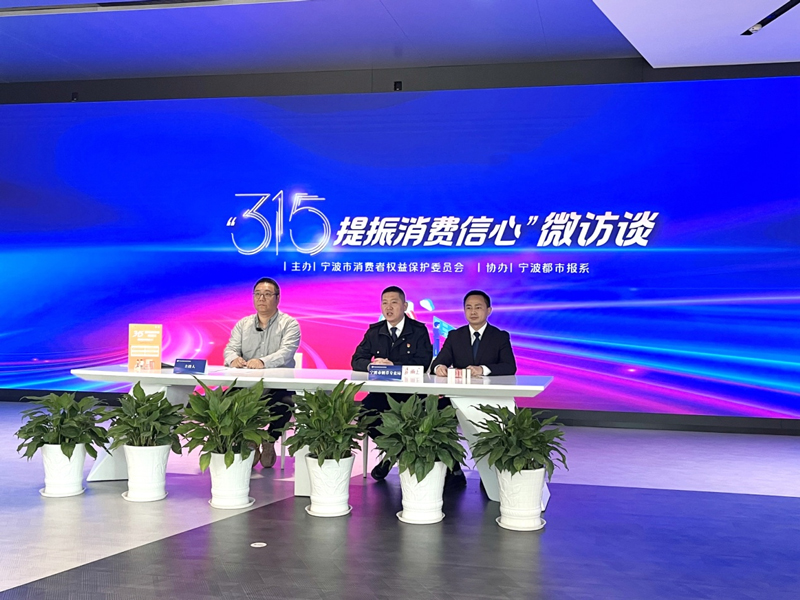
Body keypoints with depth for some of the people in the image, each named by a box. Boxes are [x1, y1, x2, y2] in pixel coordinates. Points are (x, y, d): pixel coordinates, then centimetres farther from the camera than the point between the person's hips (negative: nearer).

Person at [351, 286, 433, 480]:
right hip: (382, 392, 4)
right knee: (364, 410, -25)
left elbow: (423, 363, -12)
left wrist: (393, 366, -23)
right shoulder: (374, 331, 10)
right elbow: (356, 361, 6)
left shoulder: (419, 331, 0)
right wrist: (372, 365, -18)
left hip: (411, 393, -3)